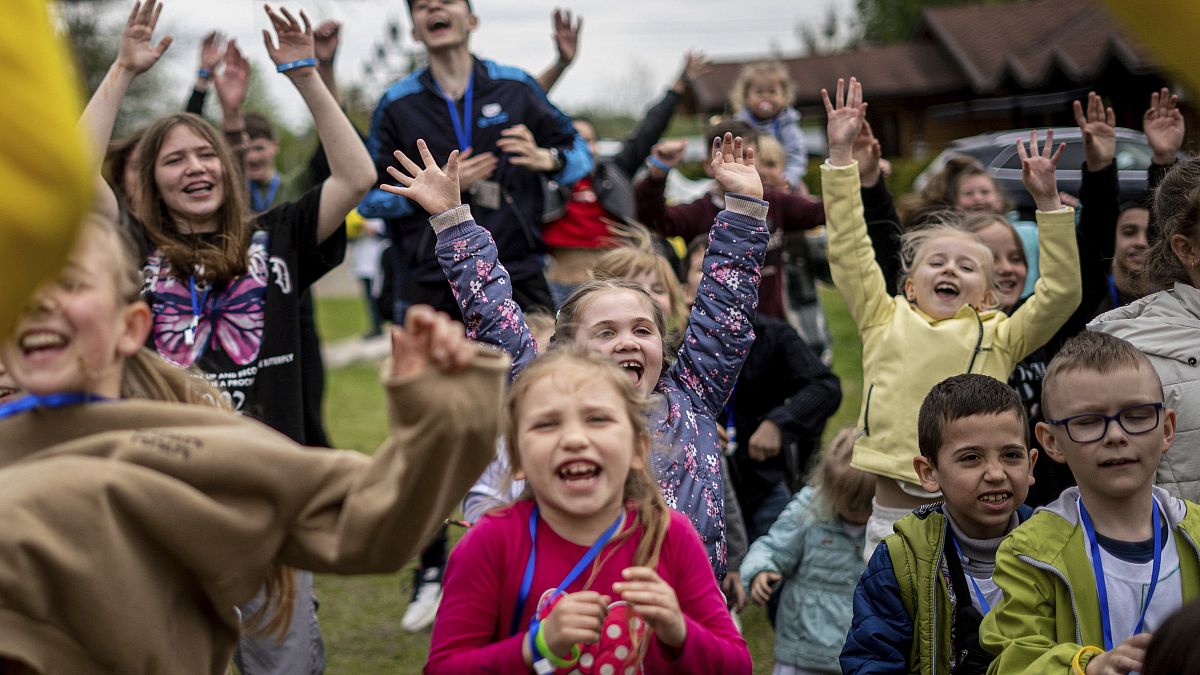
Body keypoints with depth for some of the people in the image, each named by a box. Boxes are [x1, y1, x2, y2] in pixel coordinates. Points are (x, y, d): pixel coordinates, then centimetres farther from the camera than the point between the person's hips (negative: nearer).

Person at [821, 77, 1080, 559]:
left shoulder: (998, 337, 9)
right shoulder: (885, 321, 10)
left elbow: (1061, 292, 1)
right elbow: (850, 251, 7)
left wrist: (1047, 202, -4)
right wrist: (840, 154, 3)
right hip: (891, 517, 1)